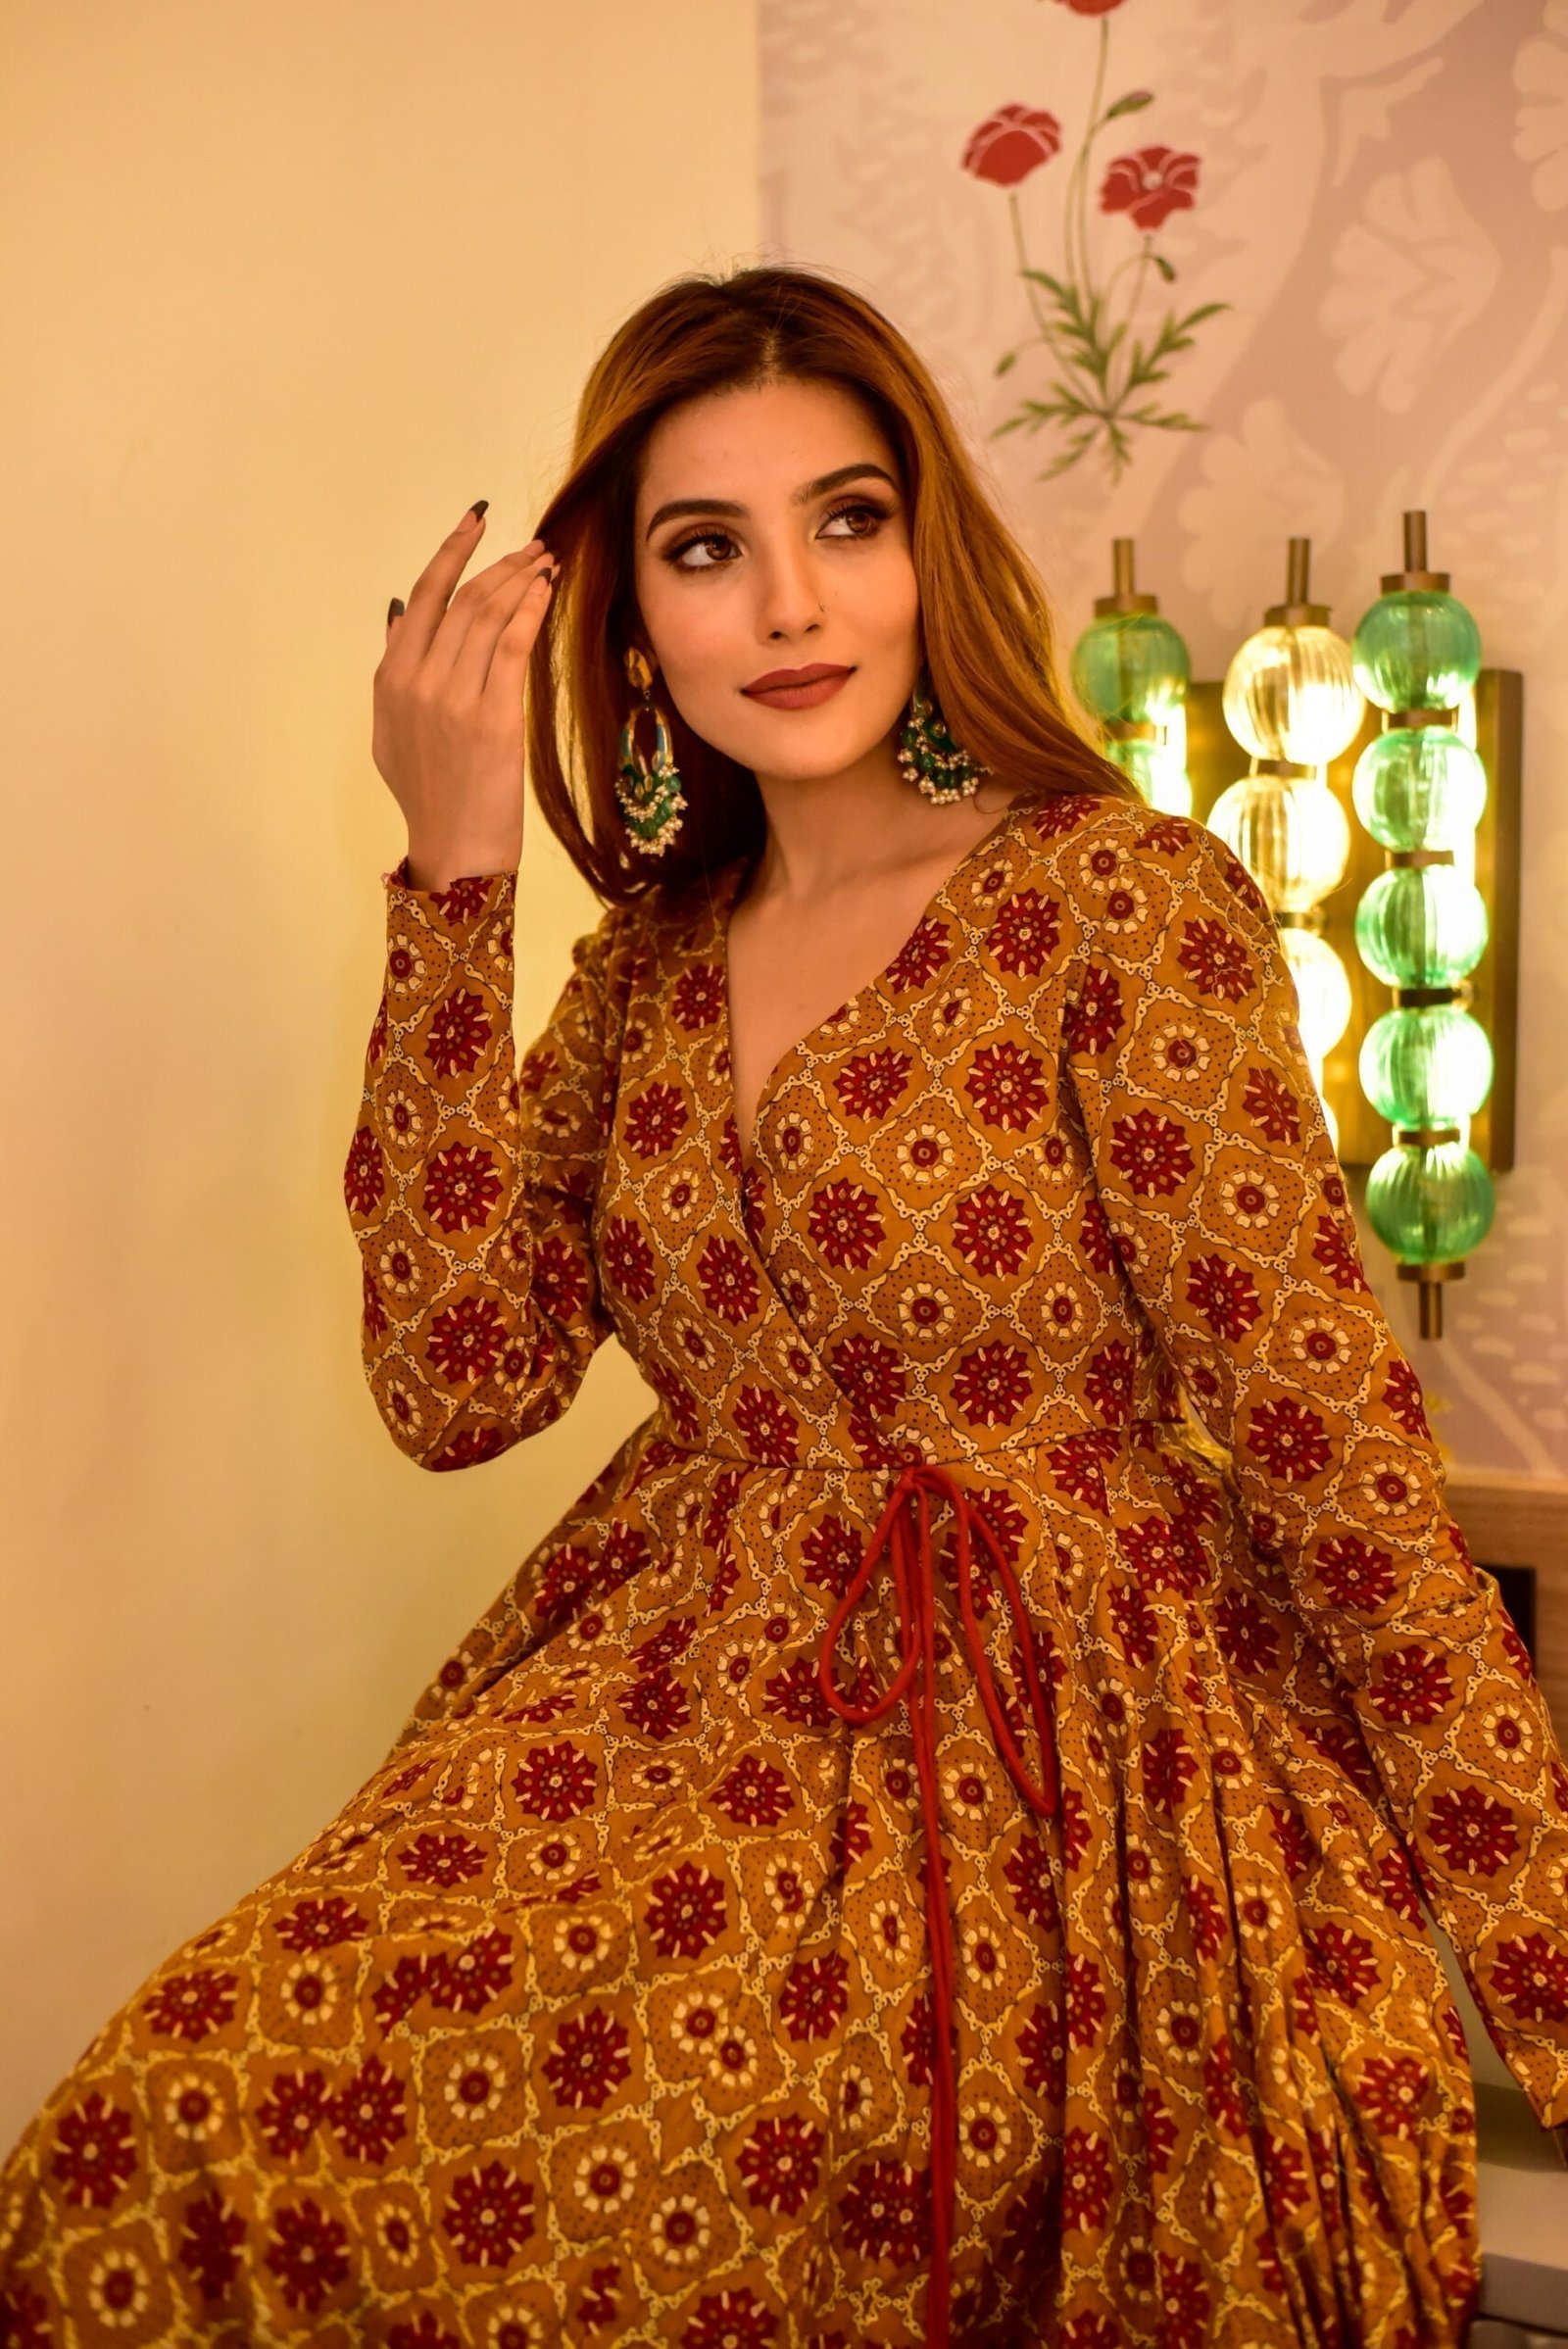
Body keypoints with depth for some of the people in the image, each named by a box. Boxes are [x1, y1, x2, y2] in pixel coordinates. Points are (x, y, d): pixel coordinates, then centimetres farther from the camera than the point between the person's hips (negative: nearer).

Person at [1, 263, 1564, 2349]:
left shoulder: (1119, 894, -9)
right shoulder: (659, 953, 8)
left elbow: (1332, 1443, -11)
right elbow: (456, 1385, -4)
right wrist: (456, 869, -6)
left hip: (1054, 1757, -4)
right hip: (678, 1709, 5)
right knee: (176, 2136, -14)